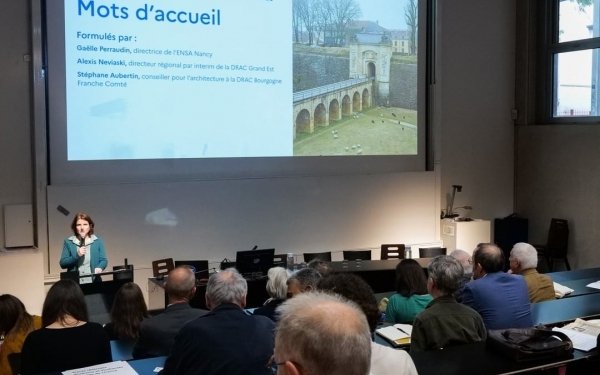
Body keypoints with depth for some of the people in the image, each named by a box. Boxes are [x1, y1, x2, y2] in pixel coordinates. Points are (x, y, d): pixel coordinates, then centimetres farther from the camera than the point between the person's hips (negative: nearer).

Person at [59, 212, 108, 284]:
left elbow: (104, 260, 6)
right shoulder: (68, 242, 7)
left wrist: (99, 268, -15)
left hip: (93, 281, 0)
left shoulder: (98, 241, 8)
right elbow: (62, 264, 3)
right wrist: (77, 255, -12)